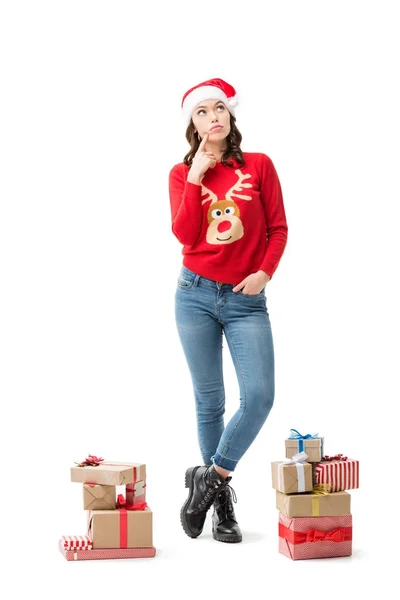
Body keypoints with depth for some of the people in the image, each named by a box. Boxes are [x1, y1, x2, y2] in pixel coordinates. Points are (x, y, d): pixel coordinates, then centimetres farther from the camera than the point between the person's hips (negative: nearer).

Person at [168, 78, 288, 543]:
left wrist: (265, 271, -9)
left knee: (260, 395, -14)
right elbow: (184, 234, -9)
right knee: (209, 402, 6)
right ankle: (221, 502, 17)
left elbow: (278, 228, 5)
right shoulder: (182, 173, 5)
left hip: (246, 299, 0)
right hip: (196, 294, 0)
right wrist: (196, 176, -10)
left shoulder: (259, 165, 5)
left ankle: (209, 478, 5)